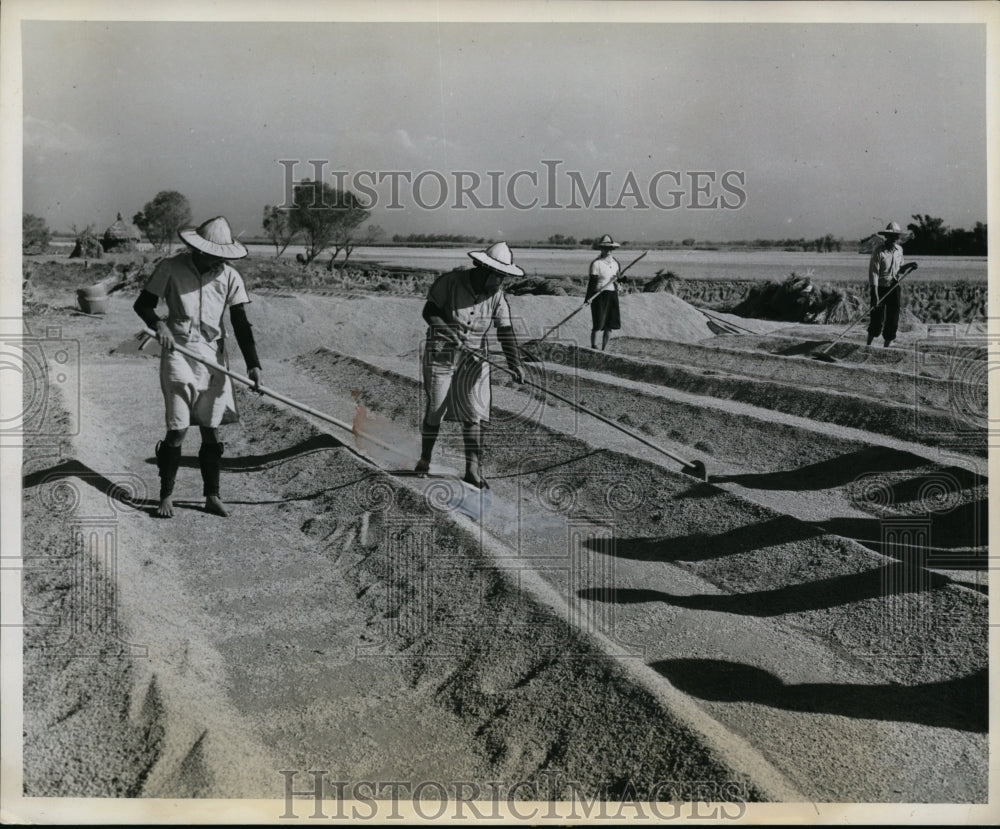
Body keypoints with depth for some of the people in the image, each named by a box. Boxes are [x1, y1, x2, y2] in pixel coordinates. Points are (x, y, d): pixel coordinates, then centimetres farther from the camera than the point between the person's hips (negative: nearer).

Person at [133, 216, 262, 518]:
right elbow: (142, 303, 3)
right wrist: (158, 324, -19)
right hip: (178, 352, -3)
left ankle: (212, 496, 17)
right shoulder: (171, 268, -3)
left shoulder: (229, 277, 3)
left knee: (211, 430, 6)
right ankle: (166, 495, 10)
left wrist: (253, 364, -9)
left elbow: (241, 323, 1)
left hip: (212, 355, 3)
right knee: (177, 429, -6)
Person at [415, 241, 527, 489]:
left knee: (473, 414, -5)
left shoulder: (497, 295, -5)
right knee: (435, 410, 5)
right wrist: (447, 331, -26)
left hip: (474, 358, 3)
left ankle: (473, 470, -2)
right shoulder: (449, 282, -15)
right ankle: (424, 460, 26)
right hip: (441, 355, -3)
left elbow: (506, 332, -10)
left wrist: (515, 363, -23)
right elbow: (429, 311, -9)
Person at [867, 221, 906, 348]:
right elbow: (873, 273, -19)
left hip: (894, 287, 5)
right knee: (877, 320, -3)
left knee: (893, 320, 4)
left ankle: (887, 347, 13)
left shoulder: (899, 249, 5)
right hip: (879, 288, -5)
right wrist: (875, 295, -25)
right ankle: (869, 346, 16)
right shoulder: (878, 250, -14)